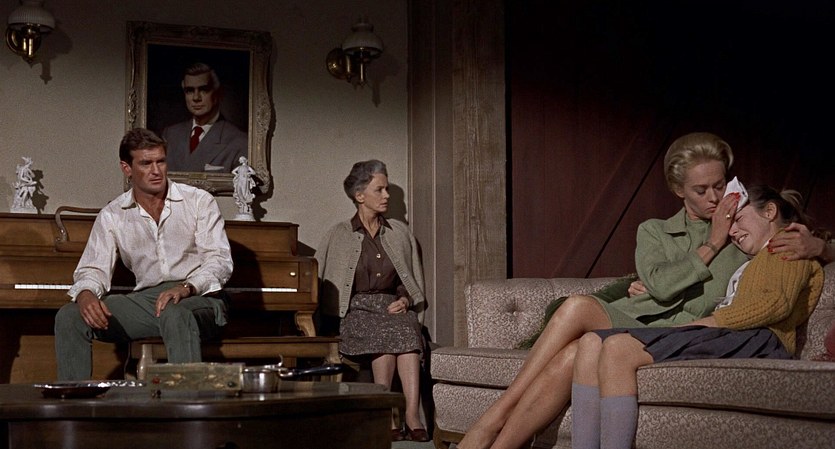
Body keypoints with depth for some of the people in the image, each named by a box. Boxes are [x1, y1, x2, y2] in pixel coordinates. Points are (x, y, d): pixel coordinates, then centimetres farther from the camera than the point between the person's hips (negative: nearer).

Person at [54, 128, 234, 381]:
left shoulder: (199, 201, 3)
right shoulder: (112, 216, 11)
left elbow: (219, 260, -5)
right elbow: (94, 268, 5)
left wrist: (186, 288, -25)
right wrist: (86, 293, -21)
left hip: (198, 297, -3)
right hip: (145, 299, 4)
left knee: (175, 314, -40)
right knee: (68, 317, -15)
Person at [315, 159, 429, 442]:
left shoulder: (400, 233, 19)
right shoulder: (339, 235, 10)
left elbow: (414, 281, 20)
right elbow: (315, 278, 7)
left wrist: (405, 300, 0)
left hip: (395, 307, 2)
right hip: (356, 310, -2)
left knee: (407, 328, -34)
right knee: (386, 330, -35)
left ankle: (412, 414, -43)